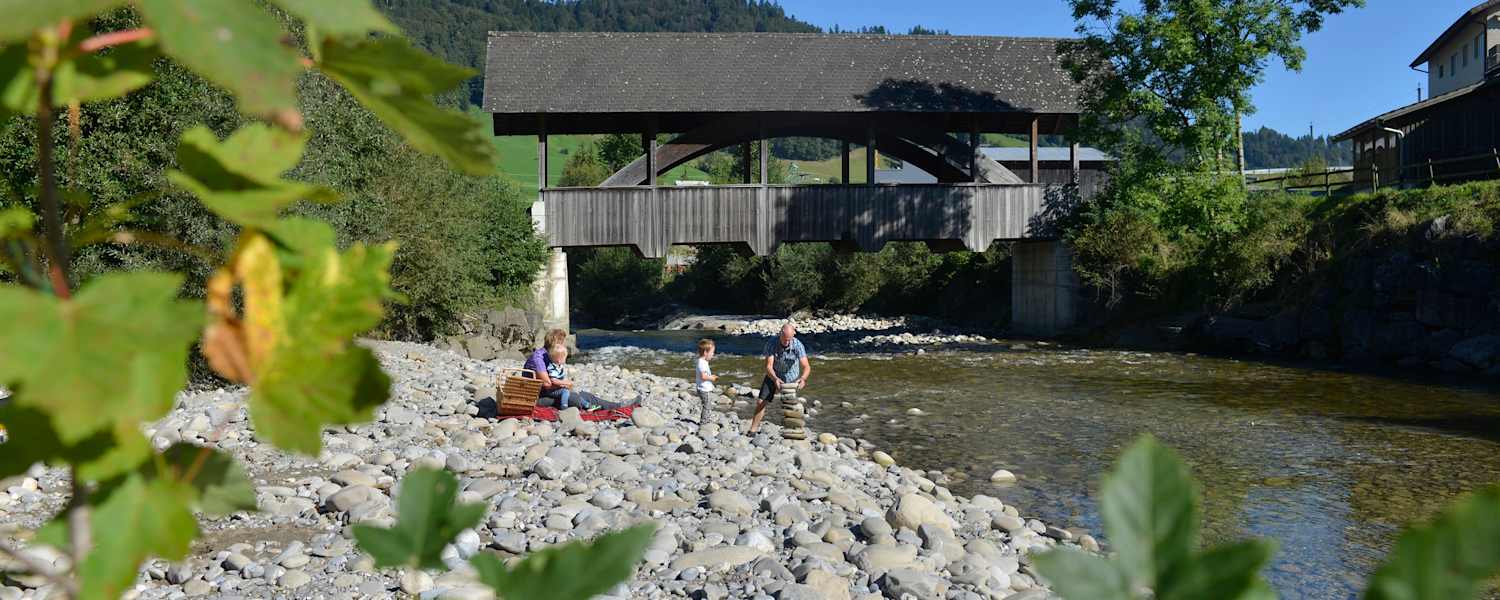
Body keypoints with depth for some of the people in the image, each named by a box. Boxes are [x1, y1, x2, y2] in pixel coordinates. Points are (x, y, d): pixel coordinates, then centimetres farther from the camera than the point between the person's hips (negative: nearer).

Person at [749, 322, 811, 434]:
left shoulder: (798, 345, -28)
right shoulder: (771, 344, -27)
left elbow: (806, 367, -30)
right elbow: (768, 366, -29)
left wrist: (802, 378, -51)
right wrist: (775, 379, -48)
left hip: (790, 378, 0)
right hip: (773, 376, 1)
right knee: (761, 402, -6)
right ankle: (753, 430, 2)